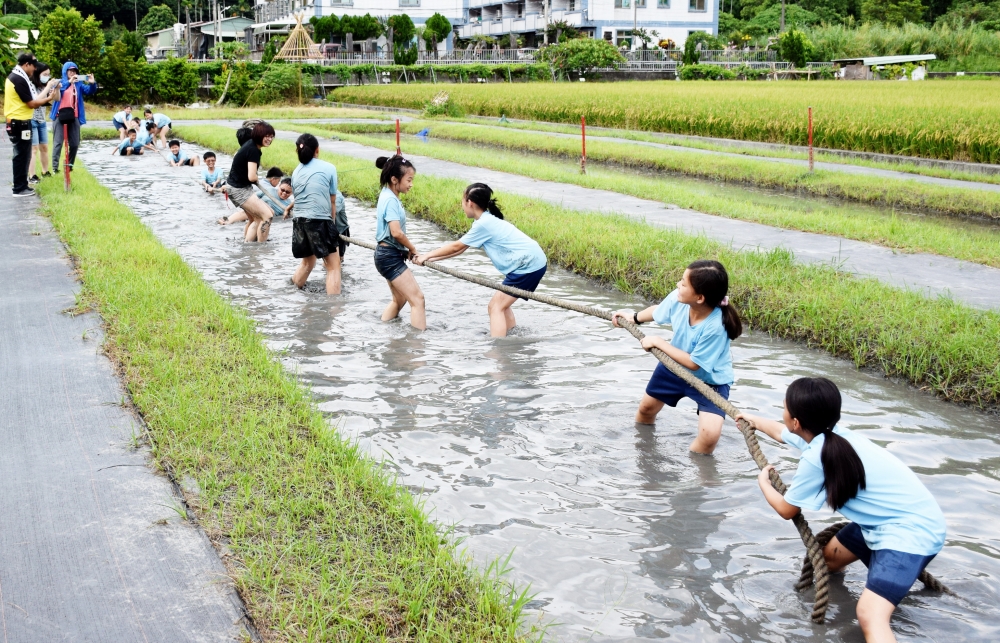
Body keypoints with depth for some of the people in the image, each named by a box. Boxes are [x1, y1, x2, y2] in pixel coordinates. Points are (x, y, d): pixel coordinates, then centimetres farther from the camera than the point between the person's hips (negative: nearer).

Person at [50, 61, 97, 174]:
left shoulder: (78, 84, 11)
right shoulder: (60, 82, 3)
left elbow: (89, 91, -3)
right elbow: (56, 90, -17)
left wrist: (92, 83, -24)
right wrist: (69, 82, -29)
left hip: (74, 117, 3)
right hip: (60, 116, -3)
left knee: (74, 143, 7)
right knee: (58, 142, -4)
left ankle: (70, 165, 20)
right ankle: (55, 166, -7)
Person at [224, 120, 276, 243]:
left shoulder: (251, 144, 5)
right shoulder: (253, 150, -23)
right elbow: (252, 177, -30)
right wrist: (257, 180, -5)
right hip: (239, 190, -10)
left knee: (255, 219, 19)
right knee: (267, 216, -13)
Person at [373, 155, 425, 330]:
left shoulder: (388, 196, 11)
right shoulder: (391, 200, -18)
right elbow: (396, 232, -27)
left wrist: (407, 249, 7)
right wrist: (412, 249, -11)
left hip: (390, 255, 10)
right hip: (390, 256, -10)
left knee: (399, 300, 24)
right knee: (417, 298, -12)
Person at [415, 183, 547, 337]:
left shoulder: (484, 224, -15)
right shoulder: (487, 220, 14)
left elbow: (456, 246, -5)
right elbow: (461, 248, 18)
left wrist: (428, 255, 6)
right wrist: (430, 258, 16)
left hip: (528, 265, -10)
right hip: (534, 262, 10)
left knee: (496, 307, -9)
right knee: (500, 305, 18)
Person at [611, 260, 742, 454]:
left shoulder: (715, 326, -40)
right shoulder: (677, 299, -26)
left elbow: (694, 364, -28)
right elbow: (658, 310, 1)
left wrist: (659, 342, -24)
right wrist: (634, 317, 15)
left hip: (709, 379, -6)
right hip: (675, 366, 6)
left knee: (710, 434, -25)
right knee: (646, 407, 24)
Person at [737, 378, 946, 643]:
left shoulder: (814, 457, -21)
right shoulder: (826, 432, 4)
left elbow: (786, 510, -2)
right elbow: (781, 431, 30)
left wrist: (764, 483, 18)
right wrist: (754, 420, 49)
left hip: (914, 529, -10)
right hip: (890, 518, 10)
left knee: (870, 614, -29)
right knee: (830, 555, 31)